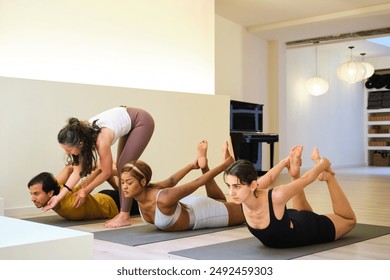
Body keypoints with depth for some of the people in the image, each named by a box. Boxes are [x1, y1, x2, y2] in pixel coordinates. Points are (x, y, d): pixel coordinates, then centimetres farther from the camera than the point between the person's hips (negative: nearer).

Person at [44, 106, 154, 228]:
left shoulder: (101, 140, -36)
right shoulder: (81, 134, -16)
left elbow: (106, 173, -19)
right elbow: (78, 170, -8)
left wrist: (86, 190, -7)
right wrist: (59, 196, -12)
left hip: (142, 122, -8)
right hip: (128, 121, 8)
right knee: (121, 167, 8)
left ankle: (125, 216, -10)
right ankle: (123, 212, 15)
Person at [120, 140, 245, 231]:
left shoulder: (164, 199, -42)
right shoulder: (142, 193, -21)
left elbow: (198, 182, -32)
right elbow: (171, 181, -6)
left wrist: (225, 165, -23)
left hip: (203, 210, -6)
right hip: (189, 206, 6)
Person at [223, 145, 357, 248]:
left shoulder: (276, 197, -44)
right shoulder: (243, 195, -27)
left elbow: (306, 178, -25)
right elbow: (269, 177, -7)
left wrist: (323, 165, -5)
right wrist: (285, 161, 11)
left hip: (311, 229, -5)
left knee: (349, 220, 25)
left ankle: (328, 176, 25)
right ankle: (294, 173, 36)